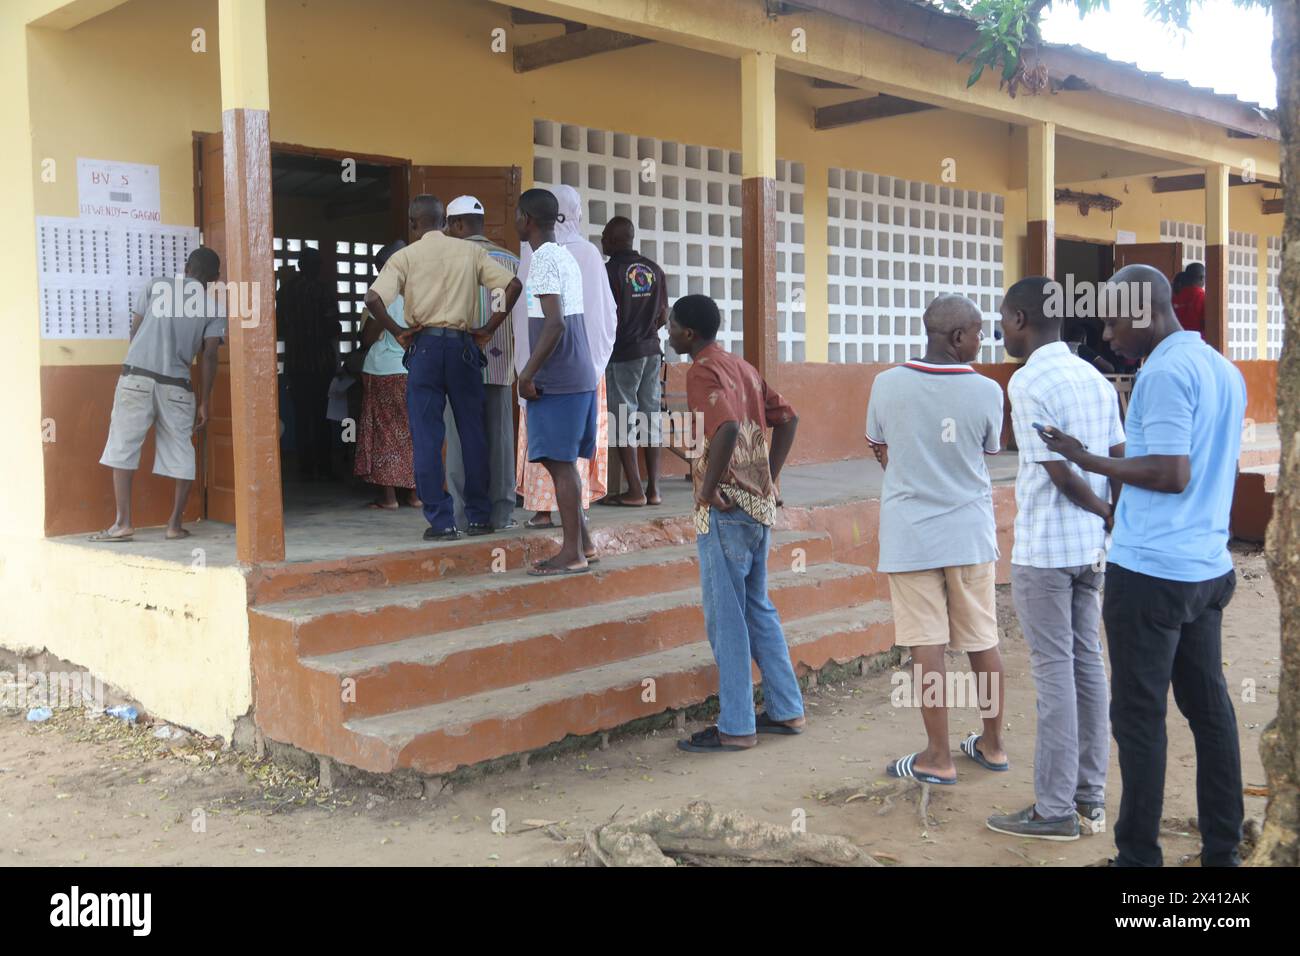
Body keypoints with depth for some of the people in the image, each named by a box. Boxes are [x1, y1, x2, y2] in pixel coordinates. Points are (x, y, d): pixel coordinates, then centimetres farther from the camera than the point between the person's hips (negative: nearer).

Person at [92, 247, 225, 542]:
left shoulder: (155, 286, 10)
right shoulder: (214, 307, 8)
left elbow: (134, 331, 10)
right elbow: (209, 356, 1)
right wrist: (205, 402, 7)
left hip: (136, 378, 0)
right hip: (176, 386, 0)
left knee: (123, 448, 5)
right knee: (180, 454, 10)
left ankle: (123, 523, 0)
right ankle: (175, 524, 11)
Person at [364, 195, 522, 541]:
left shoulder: (404, 257, 0)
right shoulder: (471, 252, 6)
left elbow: (373, 298, -14)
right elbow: (513, 284, -2)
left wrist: (397, 332, -1)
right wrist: (489, 329, 2)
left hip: (424, 346, -2)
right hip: (463, 345, 2)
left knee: (427, 437, 3)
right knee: (472, 432, 10)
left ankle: (441, 521, 2)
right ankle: (479, 516, 14)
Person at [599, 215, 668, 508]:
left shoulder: (611, 270, -11)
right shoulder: (654, 270, 8)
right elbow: (663, 316, 11)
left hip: (622, 353, -6)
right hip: (651, 350, 6)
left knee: (625, 420, -2)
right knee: (651, 415, 7)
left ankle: (635, 491, -3)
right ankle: (654, 489, 8)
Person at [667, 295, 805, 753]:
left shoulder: (702, 371, -13)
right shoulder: (742, 366, 15)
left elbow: (728, 428, -29)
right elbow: (787, 418, 17)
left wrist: (708, 488, -20)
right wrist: (770, 476, 15)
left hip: (725, 509, -9)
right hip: (759, 505, 9)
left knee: (725, 617, -1)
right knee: (757, 609, 17)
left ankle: (736, 728, 6)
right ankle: (786, 711, 23)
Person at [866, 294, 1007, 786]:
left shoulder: (887, 384, -7)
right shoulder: (986, 391, -9)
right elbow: (988, 452, 8)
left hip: (910, 536, -1)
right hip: (970, 534, 1)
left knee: (927, 646, 2)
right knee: (983, 641, 13)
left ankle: (938, 758, 8)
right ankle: (992, 744, 26)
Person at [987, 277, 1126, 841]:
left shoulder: (1027, 382, -14)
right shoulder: (1095, 378, 9)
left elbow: (1060, 474, -15)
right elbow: (1119, 462, 7)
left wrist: (1106, 515, -1)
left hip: (1045, 551, -7)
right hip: (1092, 547, 8)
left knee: (1054, 674, -1)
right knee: (1087, 666, 12)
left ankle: (1055, 810, 7)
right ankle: (1091, 800, 20)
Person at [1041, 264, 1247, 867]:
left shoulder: (1165, 371, -14)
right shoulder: (1225, 369, 13)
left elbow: (1172, 474, -20)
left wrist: (1087, 460, -11)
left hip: (1151, 572, -9)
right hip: (1208, 567, 9)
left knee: (1140, 717, 0)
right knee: (1209, 708, 13)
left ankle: (1140, 856, 8)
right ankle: (1222, 849, 22)